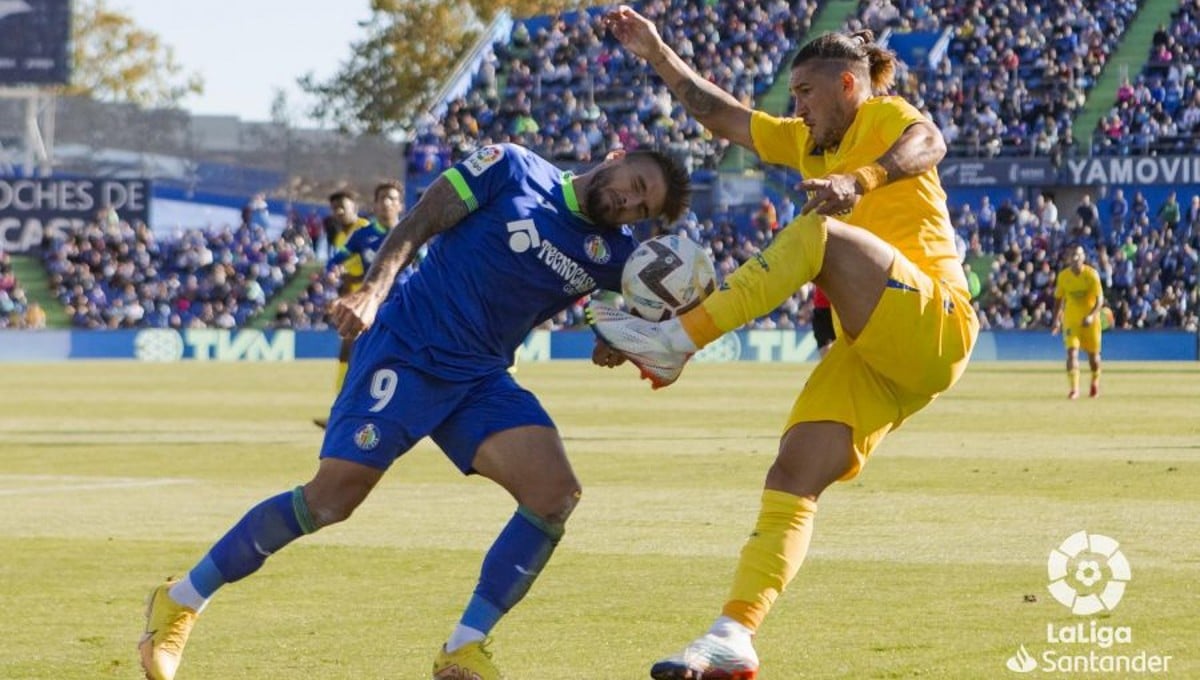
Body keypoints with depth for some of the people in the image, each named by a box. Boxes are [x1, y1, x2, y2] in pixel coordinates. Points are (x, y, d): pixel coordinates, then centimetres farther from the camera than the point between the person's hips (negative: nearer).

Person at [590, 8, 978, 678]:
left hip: (934, 325, -8)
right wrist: (657, 54, 19)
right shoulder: (807, 143, 25)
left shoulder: (885, 116, 1)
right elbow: (723, 113, 28)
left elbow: (928, 144, -23)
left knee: (820, 233, -28)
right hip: (868, 355, 8)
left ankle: (677, 340, -32)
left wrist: (862, 180, -41)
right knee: (792, 481, -8)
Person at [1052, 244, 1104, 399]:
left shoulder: (1092, 274, -10)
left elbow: (1100, 299, -13)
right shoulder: (1063, 276, -3)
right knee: (1072, 352, -16)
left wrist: (1092, 315, -28)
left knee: (1093, 354, 12)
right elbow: (1059, 298, 9)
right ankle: (1074, 388, -19)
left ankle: (1095, 382, 40)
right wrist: (1057, 320, 5)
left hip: (1090, 321, -1)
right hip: (1071, 320, 1)